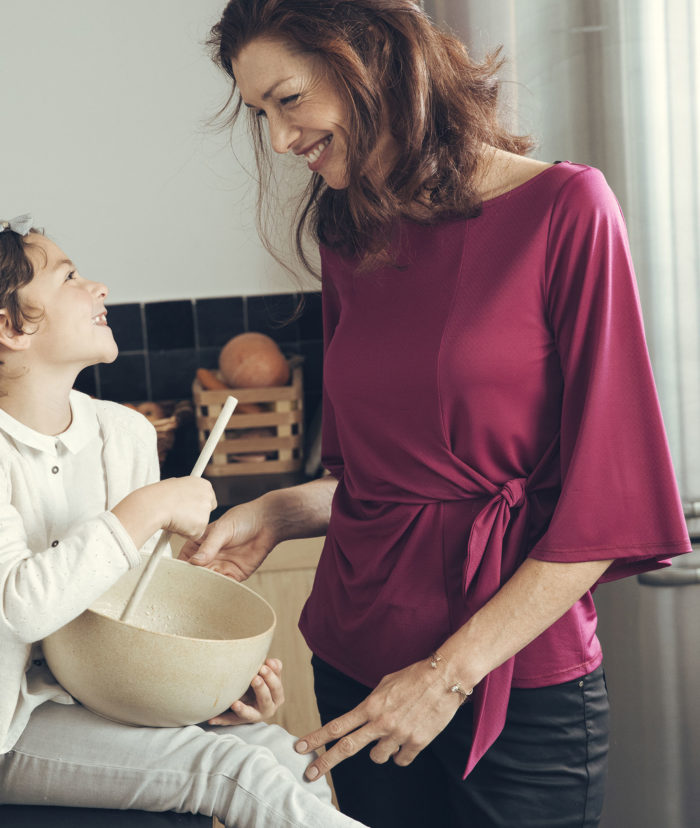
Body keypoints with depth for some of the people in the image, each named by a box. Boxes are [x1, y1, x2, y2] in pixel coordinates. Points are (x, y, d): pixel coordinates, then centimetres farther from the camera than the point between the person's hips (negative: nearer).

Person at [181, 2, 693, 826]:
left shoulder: (564, 209, -10)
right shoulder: (349, 240, 7)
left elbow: (604, 499, -12)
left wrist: (452, 671, -13)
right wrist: (278, 512, -1)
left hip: (518, 679, -4)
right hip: (355, 664, 5)